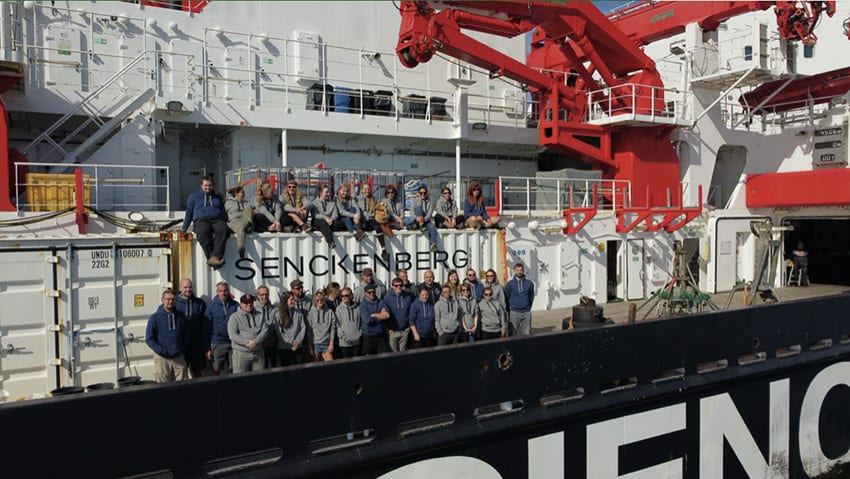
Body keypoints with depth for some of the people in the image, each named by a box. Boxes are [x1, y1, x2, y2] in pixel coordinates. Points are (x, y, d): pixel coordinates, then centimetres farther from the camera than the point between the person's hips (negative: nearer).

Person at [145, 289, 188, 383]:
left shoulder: (180, 316, 7)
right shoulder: (155, 318, -3)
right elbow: (149, 339, -4)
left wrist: (183, 349, 4)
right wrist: (162, 351, -12)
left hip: (179, 358, 3)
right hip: (162, 358, -3)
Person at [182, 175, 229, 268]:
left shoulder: (217, 197, 29)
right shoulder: (194, 197, 24)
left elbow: (223, 213, 30)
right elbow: (189, 213, 22)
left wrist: (225, 223, 13)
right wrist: (184, 228, 12)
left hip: (216, 219, 1)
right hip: (201, 220, -1)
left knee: (223, 229, -38)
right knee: (203, 231, -41)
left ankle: (214, 257, -51)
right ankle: (210, 257, -47)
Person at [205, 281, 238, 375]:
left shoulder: (235, 305, 4)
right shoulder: (211, 306, 1)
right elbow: (206, 328, 2)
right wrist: (208, 348, -2)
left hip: (233, 342, 1)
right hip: (218, 343, -1)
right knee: (218, 370, 3)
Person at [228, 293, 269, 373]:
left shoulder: (260, 315, 12)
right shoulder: (235, 317, 2)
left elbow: (265, 330, 1)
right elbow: (232, 335, -9)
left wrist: (255, 341, -15)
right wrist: (246, 342, -18)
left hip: (258, 353, 4)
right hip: (241, 353, -3)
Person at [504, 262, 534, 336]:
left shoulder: (529, 283, 4)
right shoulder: (509, 284, -1)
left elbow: (531, 296, 12)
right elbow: (506, 298, 4)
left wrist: (529, 307, 9)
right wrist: (509, 310, 5)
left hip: (526, 312, 2)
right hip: (514, 313, -2)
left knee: (527, 334, 6)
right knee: (513, 333, 0)